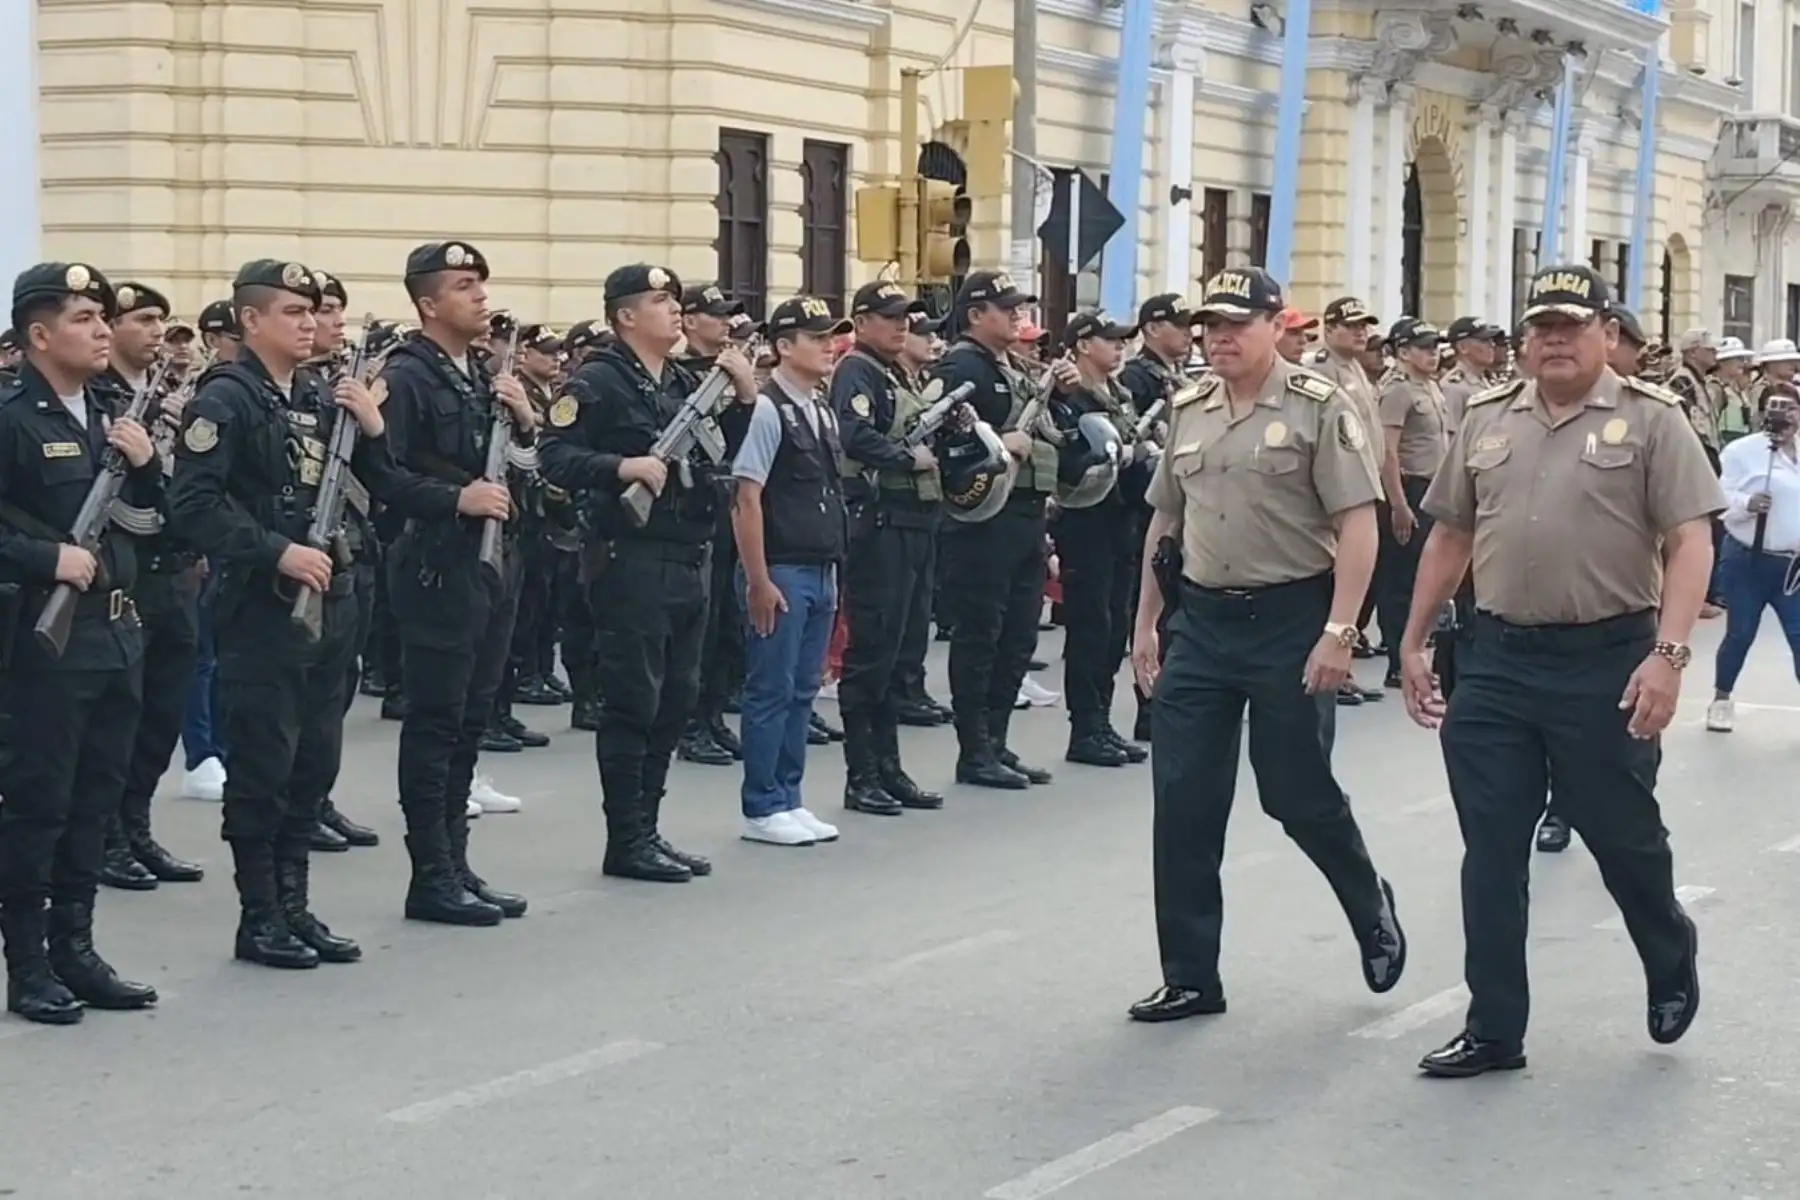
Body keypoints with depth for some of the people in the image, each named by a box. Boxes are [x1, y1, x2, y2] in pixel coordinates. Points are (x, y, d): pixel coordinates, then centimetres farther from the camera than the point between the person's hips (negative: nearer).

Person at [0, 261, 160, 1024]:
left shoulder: (110, 413, 12)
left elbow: (147, 521, 16)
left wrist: (147, 465, -1)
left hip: (117, 632, 8)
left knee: (95, 801, 13)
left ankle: (74, 949, 22)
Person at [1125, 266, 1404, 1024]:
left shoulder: (1320, 408, -8)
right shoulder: (1188, 412, 9)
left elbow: (1358, 527, -12)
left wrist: (1337, 632, -18)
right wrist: (1146, 623, 14)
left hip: (1289, 620, -5)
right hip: (1200, 621, 5)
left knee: (1298, 794, 3)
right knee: (1183, 805, 3)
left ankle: (1372, 911, 32)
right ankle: (1190, 978, 12)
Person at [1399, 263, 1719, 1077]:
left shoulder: (1650, 418, -4)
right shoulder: (1485, 420, 10)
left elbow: (1689, 543, -9)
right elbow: (1450, 537, 16)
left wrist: (1668, 654, -20)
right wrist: (1413, 643, 13)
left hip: (1607, 660, -4)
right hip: (1496, 659, 4)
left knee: (1623, 835, 10)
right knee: (1490, 854, 4)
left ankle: (1672, 965, 39)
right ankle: (1493, 1030, 13)